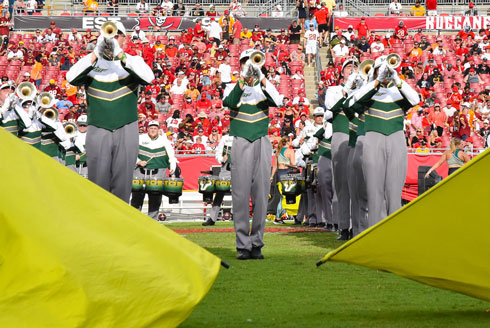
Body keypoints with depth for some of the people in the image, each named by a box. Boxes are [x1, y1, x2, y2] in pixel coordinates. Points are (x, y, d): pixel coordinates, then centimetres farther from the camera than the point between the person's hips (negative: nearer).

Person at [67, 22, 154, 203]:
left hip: (126, 131, 0)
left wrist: (121, 56, -22)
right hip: (98, 132, 0)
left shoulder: (133, 62, 5)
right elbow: (71, 78, -13)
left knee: (122, 183, 0)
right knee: (97, 182, -2)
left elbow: (148, 77, -15)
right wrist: (96, 55, -21)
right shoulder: (91, 64, 5)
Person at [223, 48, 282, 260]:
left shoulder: (264, 88, 12)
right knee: (240, 194, -6)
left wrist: (261, 78, -20)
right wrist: (243, 80, -23)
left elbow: (277, 102, -9)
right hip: (241, 143, -1)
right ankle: (243, 245, -4)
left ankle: (257, 244, 4)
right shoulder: (233, 87, 11)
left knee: (261, 194, -1)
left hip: (262, 143, 1)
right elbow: (229, 102, -12)